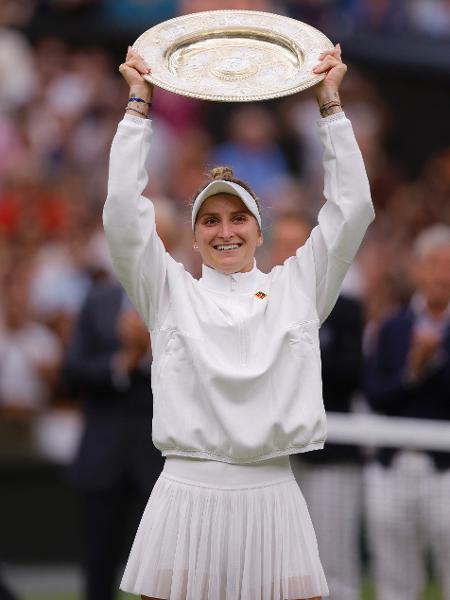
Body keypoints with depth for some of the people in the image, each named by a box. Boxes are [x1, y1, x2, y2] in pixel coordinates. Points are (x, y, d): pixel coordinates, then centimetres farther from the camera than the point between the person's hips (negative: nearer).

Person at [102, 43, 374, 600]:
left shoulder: (296, 288, 12)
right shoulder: (170, 293, 10)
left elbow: (351, 209, 7)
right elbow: (124, 213, 0)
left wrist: (330, 103, 7)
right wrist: (138, 104, 2)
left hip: (272, 499, 1)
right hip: (187, 496, -1)